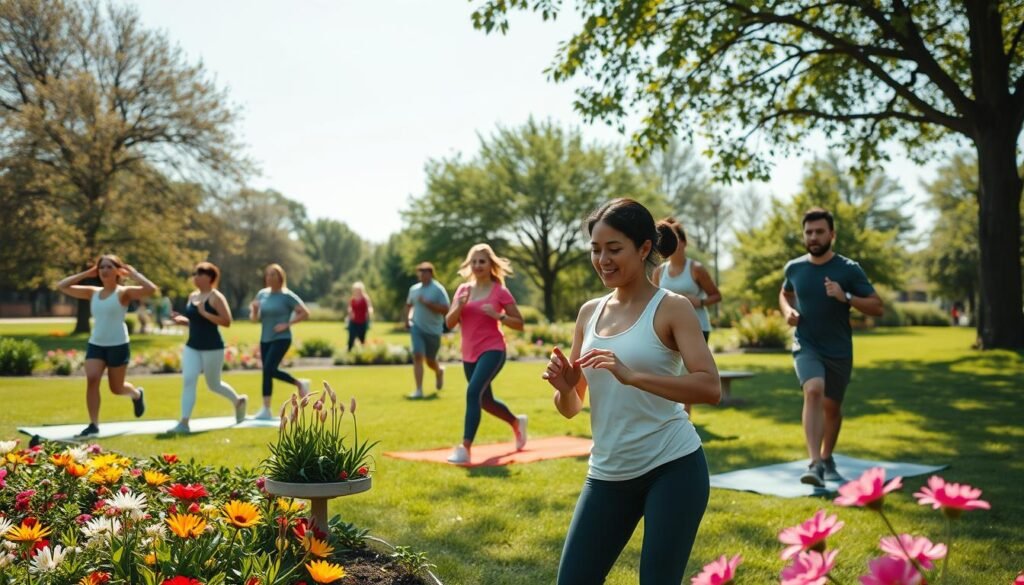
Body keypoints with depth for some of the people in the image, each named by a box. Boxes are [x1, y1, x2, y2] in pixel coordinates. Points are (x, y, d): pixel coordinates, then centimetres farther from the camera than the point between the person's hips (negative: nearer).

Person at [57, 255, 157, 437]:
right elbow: (62, 286, 12)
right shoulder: (92, 292, 8)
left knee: (116, 388, 7)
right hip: (95, 344, 4)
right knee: (91, 380, -16)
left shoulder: (123, 293, -7)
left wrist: (132, 272, -14)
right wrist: (86, 274, 7)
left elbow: (151, 289, -24)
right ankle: (93, 425, -10)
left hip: (118, 345, -4)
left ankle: (137, 394, 42)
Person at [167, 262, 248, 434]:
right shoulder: (192, 296, 10)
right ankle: (184, 423, -9)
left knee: (213, 385, 7)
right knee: (188, 381, -9)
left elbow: (227, 321, -20)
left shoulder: (216, 297, -12)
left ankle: (238, 401, 35)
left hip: (212, 347, -6)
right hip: (192, 346, 6)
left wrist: (204, 312, -24)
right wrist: (182, 320, 2)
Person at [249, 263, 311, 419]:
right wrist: (254, 310, -10)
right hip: (265, 339, 7)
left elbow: (305, 313, -10)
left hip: (281, 339, -7)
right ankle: (300, 384, 24)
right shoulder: (262, 294, 8)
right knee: (270, 371, 7)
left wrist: (287, 324, -16)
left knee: (268, 370, -15)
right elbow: (255, 319, 12)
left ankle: (266, 410, -7)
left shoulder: (287, 296, -8)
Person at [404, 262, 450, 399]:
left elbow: (445, 310, -16)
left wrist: (427, 303, -23)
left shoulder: (438, 289, -10)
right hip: (417, 327, 3)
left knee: (430, 361, 9)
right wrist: (407, 319, 11)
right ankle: (419, 390, -12)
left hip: (433, 330, -3)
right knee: (417, 356, -14)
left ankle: (439, 371, 46)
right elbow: (409, 304, 25)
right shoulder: (414, 289, 6)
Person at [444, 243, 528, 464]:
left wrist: (497, 315, -19)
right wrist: (459, 305, -15)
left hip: (492, 350, -6)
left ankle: (465, 448, -23)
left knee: (473, 392, -25)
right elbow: (449, 323, 3)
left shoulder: (500, 291, -6)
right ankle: (517, 423, 45)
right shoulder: (463, 289, 7)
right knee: (485, 400, 18)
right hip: (469, 354, 6)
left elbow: (519, 324, -4)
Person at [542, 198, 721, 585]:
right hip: (608, 474, 5)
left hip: (673, 468, -5)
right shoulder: (589, 312, 7)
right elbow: (571, 408, 9)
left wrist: (631, 376, -31)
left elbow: (710, 388, -21)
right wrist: (564, 388, -14)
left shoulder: (672, 308, -8)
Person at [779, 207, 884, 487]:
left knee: (832, 407, 14)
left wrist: (845, 297, -24)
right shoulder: (794, 268, 0)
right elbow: (785, 293, 22)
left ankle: (827, 458, 40)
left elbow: (877, 307, -8)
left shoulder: (849, 269, -8)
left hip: (839, 351, 1)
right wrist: (788, 310, -1)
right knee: (813, 391, -27)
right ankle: (815, 464, -32)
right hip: (806, 346, 0)